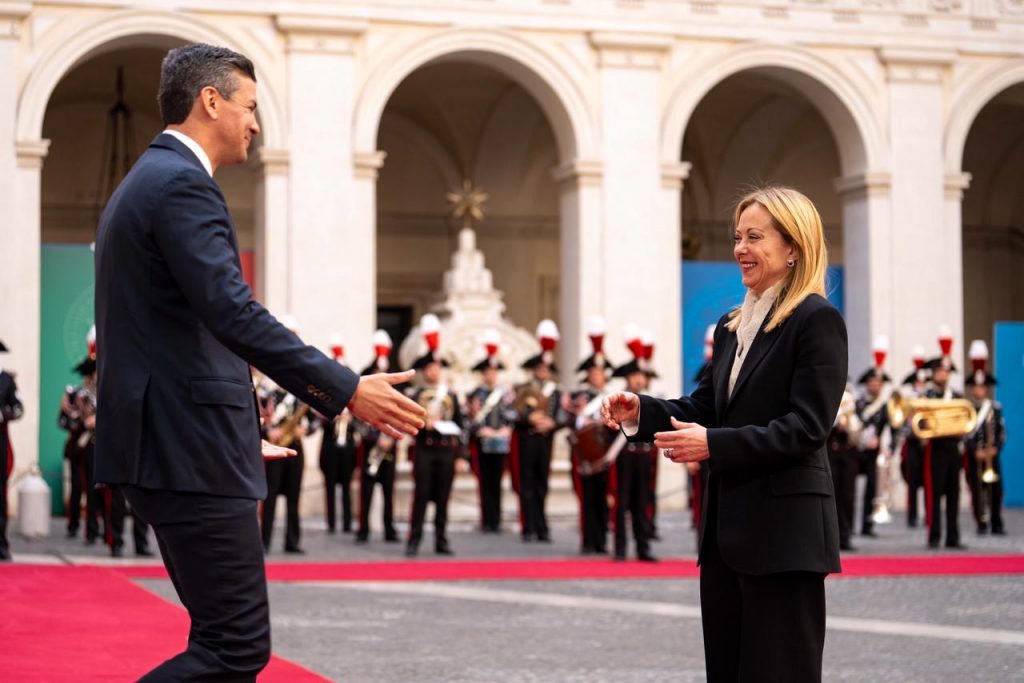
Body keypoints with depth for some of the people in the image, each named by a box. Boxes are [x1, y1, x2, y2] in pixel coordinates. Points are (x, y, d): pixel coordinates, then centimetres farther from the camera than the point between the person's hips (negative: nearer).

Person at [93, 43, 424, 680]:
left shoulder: (144, 184, 20)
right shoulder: (182, 183, -12)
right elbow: (234, 313, -23)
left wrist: (239, 434, 26)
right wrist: (347, 392, -21)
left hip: (168, 446, 11)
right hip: (191, 453, -11)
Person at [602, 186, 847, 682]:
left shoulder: (816, 320, -9)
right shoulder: (732, 326, 16)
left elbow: (807, 427, -17)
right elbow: (705, 407, 16)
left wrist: (714, 444, -24)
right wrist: (641, 412, -2)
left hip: (784, 529, -8)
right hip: (727, 525, 8)